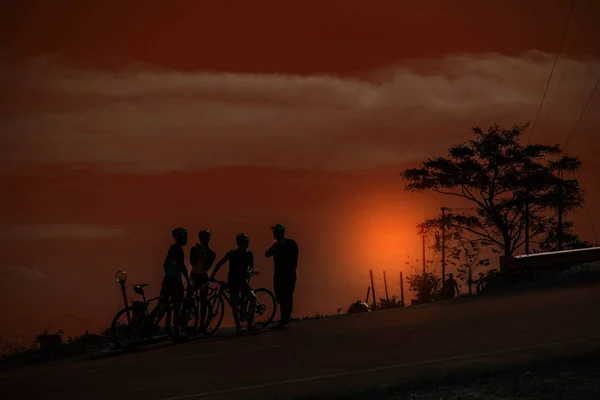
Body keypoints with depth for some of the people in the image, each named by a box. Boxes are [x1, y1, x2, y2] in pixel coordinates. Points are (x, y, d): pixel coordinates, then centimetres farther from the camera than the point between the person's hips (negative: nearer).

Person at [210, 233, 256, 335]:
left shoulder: (249, 254, 2)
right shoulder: (232, 253, -5)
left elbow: (252, 267, 2)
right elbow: (220, 263, -4)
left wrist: (249, 272, -23)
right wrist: (212, 275, -11)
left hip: (243, 281, 2)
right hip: (232, 282, -2)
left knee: (253, 297, -18)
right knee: (235, 304, -5)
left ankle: (250, 322, -7)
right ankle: (238, 325, 8)